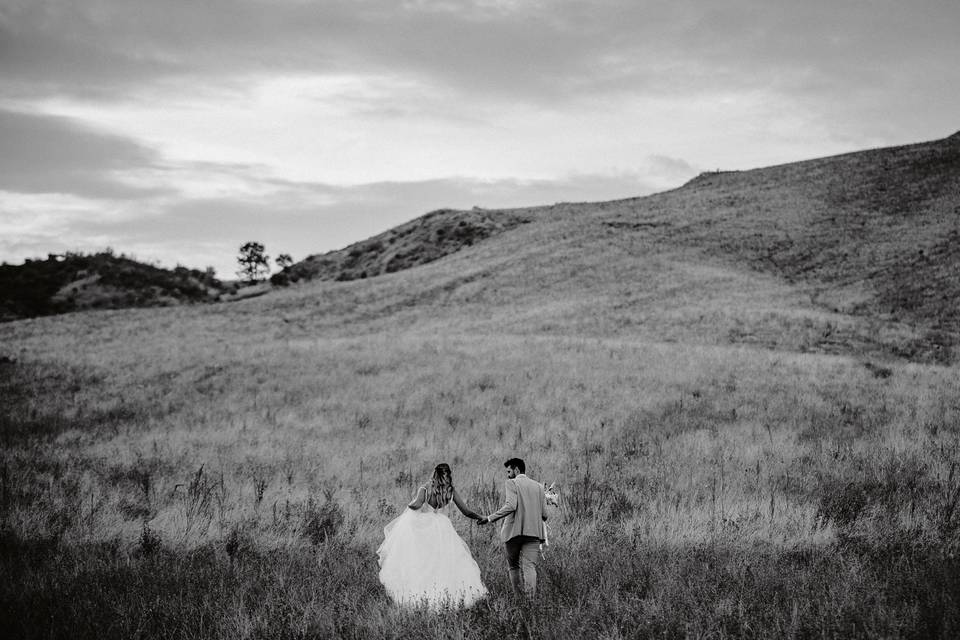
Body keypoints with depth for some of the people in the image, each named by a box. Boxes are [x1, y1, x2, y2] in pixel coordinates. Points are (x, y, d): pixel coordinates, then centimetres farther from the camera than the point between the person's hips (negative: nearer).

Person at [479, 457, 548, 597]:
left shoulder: (511, 483, -1)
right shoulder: (538, 486, 14)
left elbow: (510, 506, -16)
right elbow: (544, 514, 10)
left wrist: (490, 518, -11)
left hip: (513, 532, -3)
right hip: (533, 533, 3)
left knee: (513, 566, 14)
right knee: (529, 566, -3)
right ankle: (531, 597, -20)